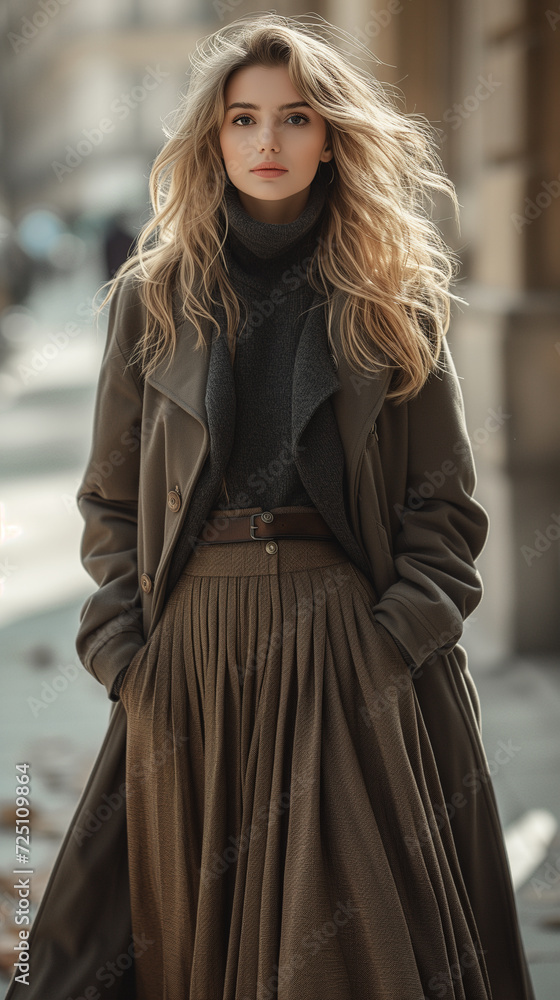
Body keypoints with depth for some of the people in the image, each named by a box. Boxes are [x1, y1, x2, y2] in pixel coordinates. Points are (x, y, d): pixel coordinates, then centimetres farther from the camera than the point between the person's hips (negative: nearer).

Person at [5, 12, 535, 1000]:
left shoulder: (391, 296, 5)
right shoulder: (157, 294, 7)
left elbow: (444, 500, 4)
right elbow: (113, 495, 9)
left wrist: (399, 637, -9)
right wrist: (125, 653, -1)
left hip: (351, 641, -1)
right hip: (195, 645, 1)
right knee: (201, 920, 7)